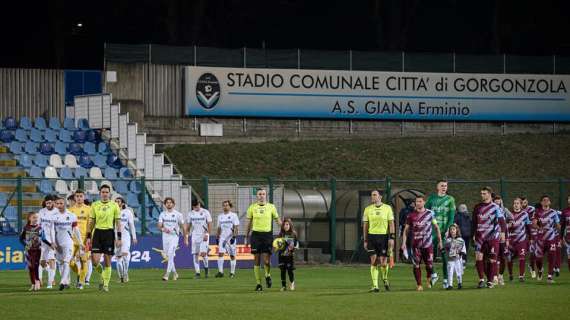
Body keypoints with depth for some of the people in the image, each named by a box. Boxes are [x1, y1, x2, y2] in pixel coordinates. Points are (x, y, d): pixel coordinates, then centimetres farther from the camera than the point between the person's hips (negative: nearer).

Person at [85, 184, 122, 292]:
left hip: (109, 233, -2)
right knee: (95, 262, -7)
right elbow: (91, 222, 11)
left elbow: (118, 222, 2)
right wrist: (88, 237, 5)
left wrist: (119, 238, -5)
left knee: (107, 262, 1)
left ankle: (105, 284, 11)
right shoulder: (95, 205, 6)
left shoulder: (114, 205, 1)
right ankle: (102, 275, 23)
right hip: (97, 232, 2)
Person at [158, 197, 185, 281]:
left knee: (170, 255, -17)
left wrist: (185, 237, 7)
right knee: (167, 256, 10)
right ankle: (174, 273, 27)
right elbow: (159, 226, -3)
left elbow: (183, 226, 5)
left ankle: (167, 274, -22)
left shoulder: (178, 214, -2)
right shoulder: (162, 214, 5)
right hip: (165, 236, 4)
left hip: (174, 236, -4)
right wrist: (163, 229, -26)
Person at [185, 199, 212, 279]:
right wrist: (186, 235, 8)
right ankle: (197, 273, 3)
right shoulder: (191, 213, 8)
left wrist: (207, 234, -15)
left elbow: (209, 224, -4)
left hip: (204, 236, -4)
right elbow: (188, 225, 15)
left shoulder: (205, 212, -3)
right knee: (195, 254, -1)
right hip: (195, 236, 4)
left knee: (203, 253, -15)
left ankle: (206, 268, 9)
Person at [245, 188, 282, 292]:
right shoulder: (252, 207, 5)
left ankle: (268, 275, 25)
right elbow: (249, 223, 11)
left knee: (267, 261, -6)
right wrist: (246, 237, 11)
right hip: (256, 234, 1)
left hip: (267, 234, -1)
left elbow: (278, 220, 10)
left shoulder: (271, 207, 3)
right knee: (257, 260, 0)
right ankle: (258, 283, 7)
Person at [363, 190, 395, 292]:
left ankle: (385, 279, 27)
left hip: (384, 236, -1)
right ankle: (375, 286, -3)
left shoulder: (387, 208, 3)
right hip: (372, 236, 1)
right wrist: (365, 240, 7)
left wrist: (392, 237, -7)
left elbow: (391, 223, 2)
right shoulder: (368, 209, 7)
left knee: (383, 262, -2)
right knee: (373, 261, -5)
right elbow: (365, 225, 10)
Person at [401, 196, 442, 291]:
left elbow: (436, 227, 11)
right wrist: (404, 243, 1)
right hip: (416, 244, 0)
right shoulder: (411, 215, 3)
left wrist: (440, 241, 9)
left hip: (428, 244, 0)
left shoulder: (430, 214, 3)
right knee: (416, 265, -3)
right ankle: (419, 285, 8)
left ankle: (429, 279, 29)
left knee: (429, 265, -1)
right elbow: (406, 230, 9)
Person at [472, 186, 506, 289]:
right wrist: (473, 234, 19)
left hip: (492, 237, -3)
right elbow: (474, 222, 21)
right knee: (478, 257, -11)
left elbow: (501, 220, -13)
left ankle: (490, 281, 11)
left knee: (492, 260, 1)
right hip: (480, 237, 3)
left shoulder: (495, 207, -2)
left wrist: (502, 232, -26)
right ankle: (481, 279, -2)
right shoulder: (477, 207, 12)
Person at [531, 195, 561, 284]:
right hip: (541, 238, 0)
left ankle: (550, 277, -5)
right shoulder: (538, 212, 2)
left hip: (551, 238, 0)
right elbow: (533, 224, -8)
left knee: (551, 258, -9)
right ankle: (540, 271, 33)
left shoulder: (553, 212, 5)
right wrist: (539, 228, -26)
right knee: (538, 258, 2)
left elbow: (557, 225, 11)